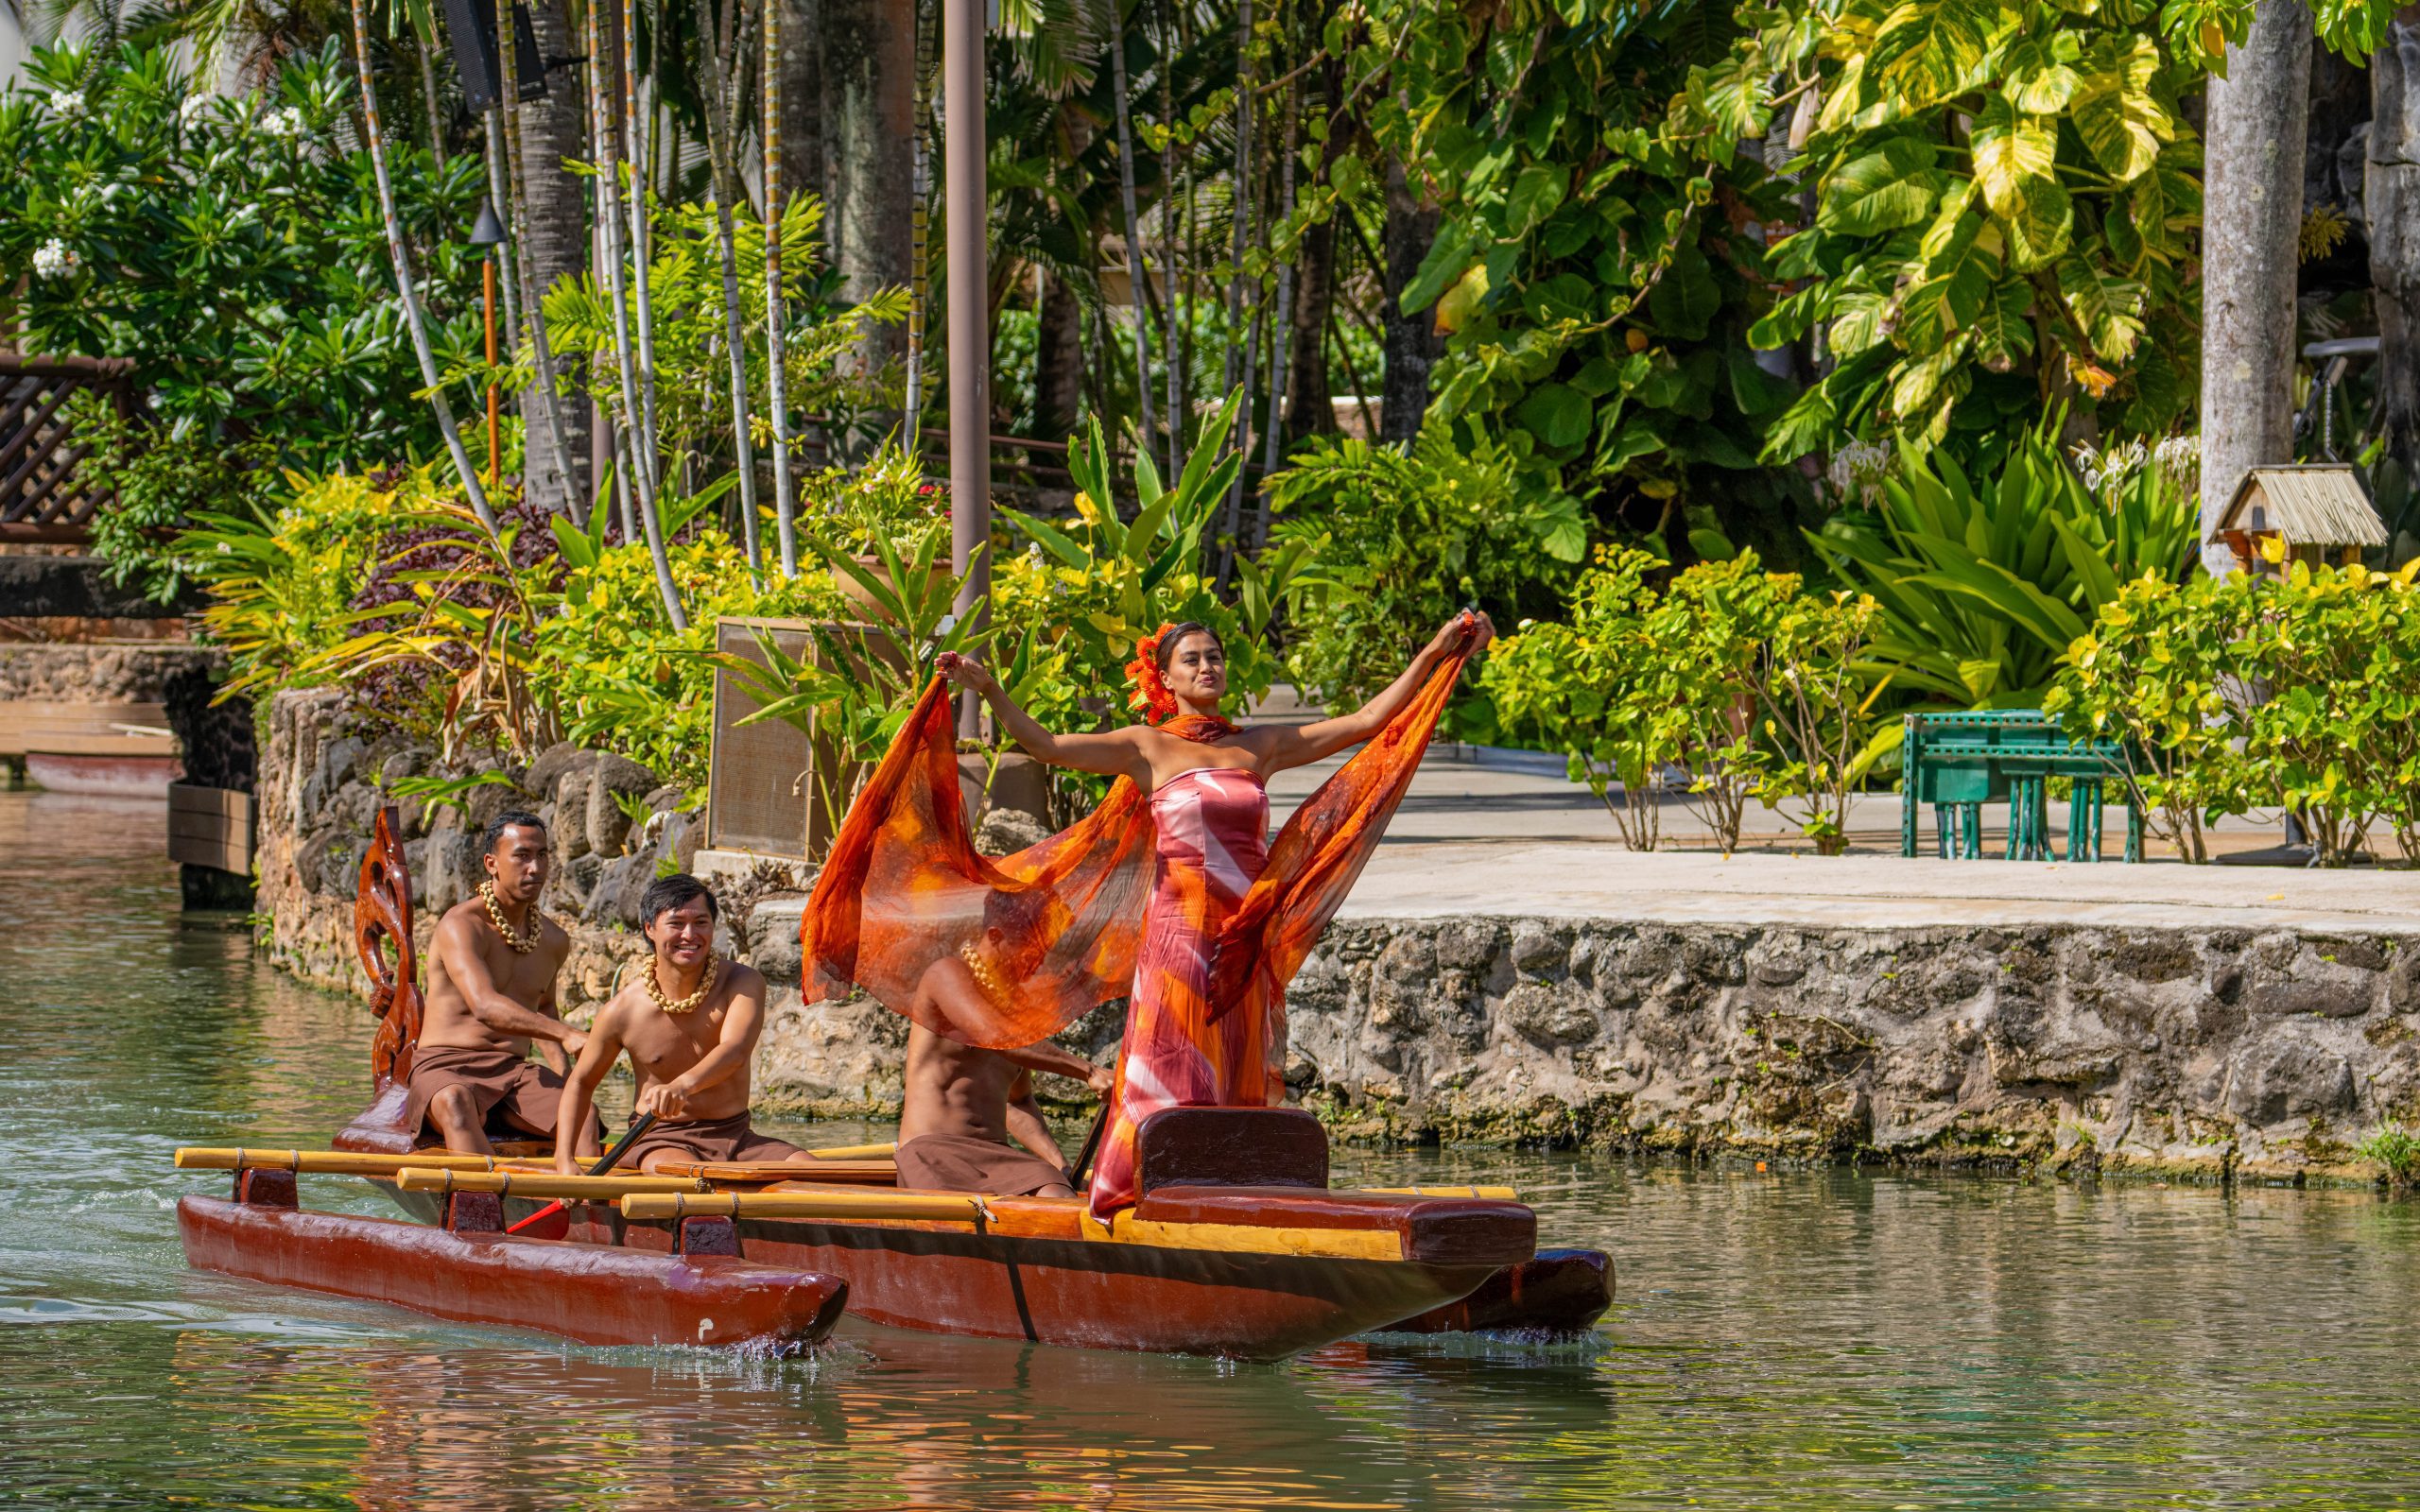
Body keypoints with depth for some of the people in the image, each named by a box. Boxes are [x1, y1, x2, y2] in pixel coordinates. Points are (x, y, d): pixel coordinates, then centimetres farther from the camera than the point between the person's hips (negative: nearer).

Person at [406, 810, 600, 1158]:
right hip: (446, 1066, -6)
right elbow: (485, 1006, -26)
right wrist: (563, 1034, -36)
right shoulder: (462, 925, -10)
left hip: (514, 1071, 6)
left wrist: (565, 1078, 15)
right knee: (454, 1102, -40)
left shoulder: (554, 940, 13)